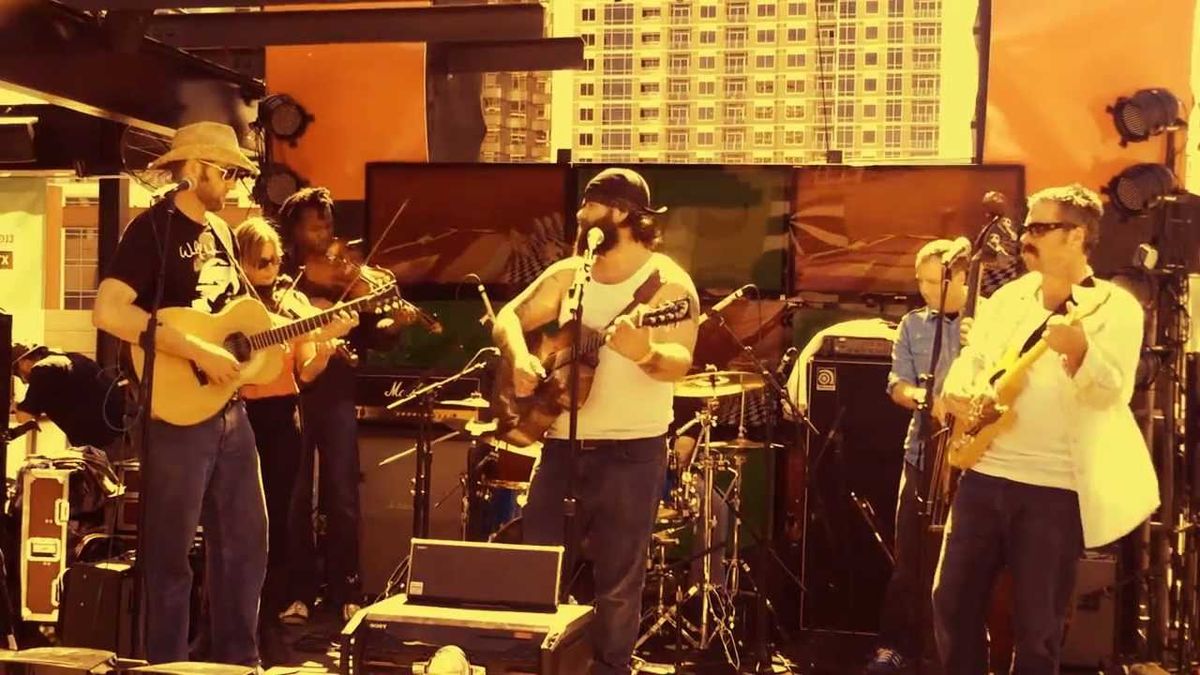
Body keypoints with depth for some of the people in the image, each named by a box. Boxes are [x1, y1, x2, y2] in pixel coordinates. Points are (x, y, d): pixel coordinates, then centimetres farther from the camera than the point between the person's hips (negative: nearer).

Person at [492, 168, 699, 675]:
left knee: (618, 580, 2)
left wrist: (645, 353, -42)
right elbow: (507, 318, 10)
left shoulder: (667, 282, -9)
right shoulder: (568, 274, 9)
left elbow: (679, 363, -21)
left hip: (631, 450, -5)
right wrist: (520, 356, -11)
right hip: (563, 443, 6)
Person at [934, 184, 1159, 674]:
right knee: (952, 602, 8)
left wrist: (1078, 350, -35)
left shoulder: (1117, 308, -4)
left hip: (1057, 490, -5)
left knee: (1037, 626, 3)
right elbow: (969, 360, 16)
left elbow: (1112, 395, -16)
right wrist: (958, 393, -7)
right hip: (984, 473, 5)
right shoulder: (1007, 298, 12)